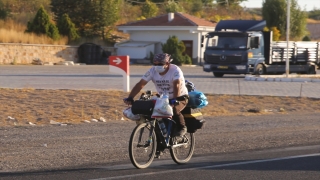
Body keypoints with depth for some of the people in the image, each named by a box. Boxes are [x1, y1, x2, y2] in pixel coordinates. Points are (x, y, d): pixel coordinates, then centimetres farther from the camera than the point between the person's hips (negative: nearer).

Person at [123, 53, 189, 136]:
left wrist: (174, 100, -54)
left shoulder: (175, 70, -23)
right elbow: (140, 84, -15)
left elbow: (177, 85, -39)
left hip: (180, 98, -6)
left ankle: (182, 128, -6)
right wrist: (130, 98, -26)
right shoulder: (153, 71, -10)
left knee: (174, 110, -35)